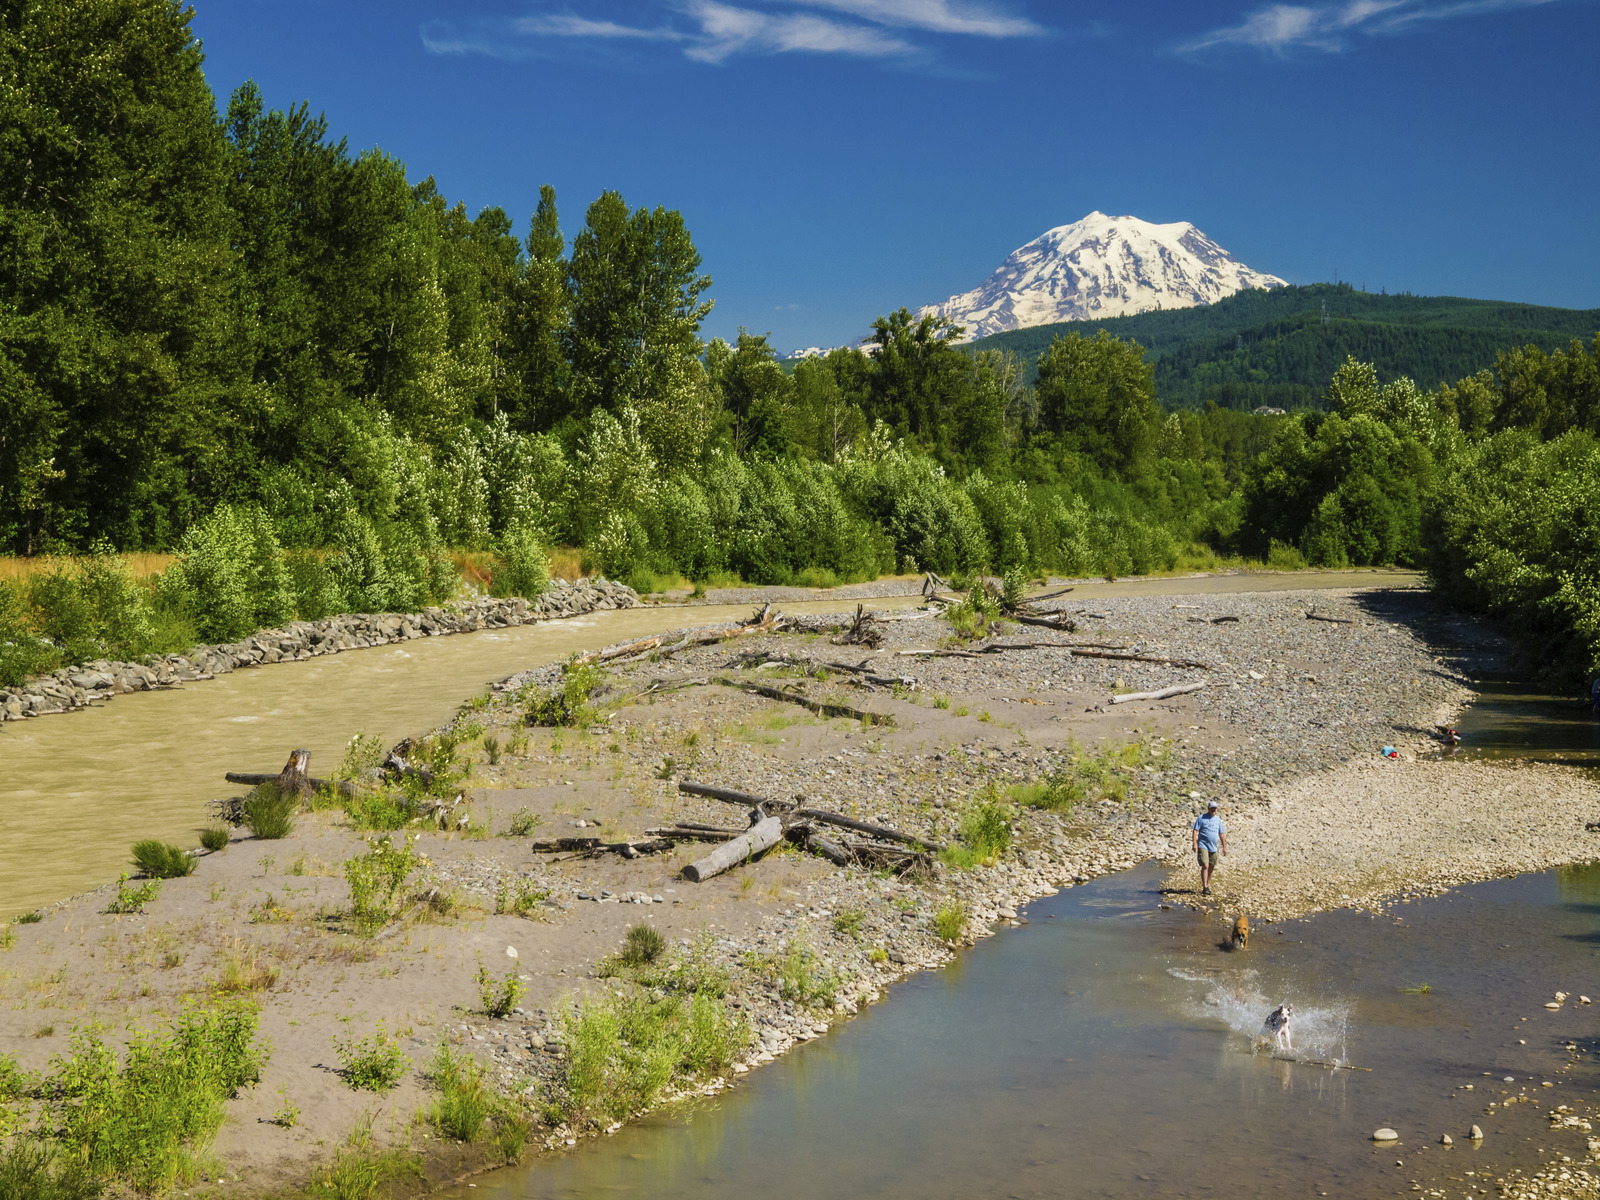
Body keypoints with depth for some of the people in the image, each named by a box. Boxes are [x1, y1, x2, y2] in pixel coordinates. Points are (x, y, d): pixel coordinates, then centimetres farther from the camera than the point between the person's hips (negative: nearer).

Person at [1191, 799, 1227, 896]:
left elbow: (1222, 834, 19)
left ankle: (1208, 885, 21)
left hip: (1214, 847, 5)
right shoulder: (1201, 818, -1)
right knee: (1205, 866, -14)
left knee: (1211, 867, 9)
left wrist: (1224, 846, 16)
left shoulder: (1218, 819, 14)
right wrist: (1195, 844, -13)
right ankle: (1204, 887, -17)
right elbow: (1195, 831, -4)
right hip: (1203, 846, -5)